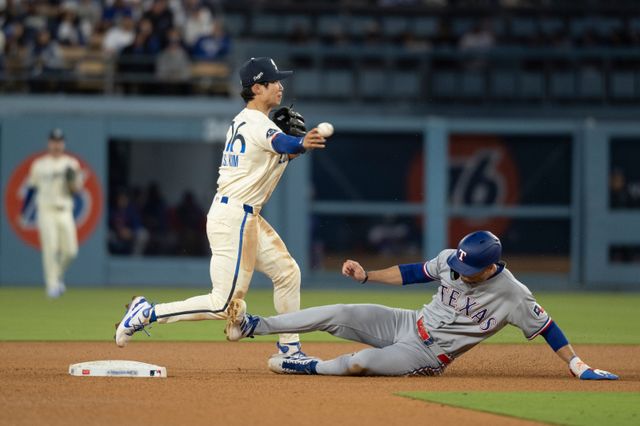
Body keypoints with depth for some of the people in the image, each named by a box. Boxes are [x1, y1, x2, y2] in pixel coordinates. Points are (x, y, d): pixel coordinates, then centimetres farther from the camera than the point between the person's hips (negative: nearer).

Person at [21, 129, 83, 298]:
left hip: (65, 212, 1)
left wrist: (71, 180, -16)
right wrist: (24, 210, 10)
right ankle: (52, 285, -9)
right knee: (50, 248, -14)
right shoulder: (39, 164, 7)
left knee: (70, 250, -6)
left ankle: (58, 275, 22)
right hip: (46, 211, -1)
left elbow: (77, 190, 4)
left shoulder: (71, 164, 7)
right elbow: (32, 187, 13)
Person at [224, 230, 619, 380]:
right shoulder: (452, 260, -8)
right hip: (407, 324, 5)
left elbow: (546, 326, -16)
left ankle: (310, 367, -1)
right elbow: (414, 273, 7)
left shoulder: (513, 296, -23)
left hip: (429, 356, -5)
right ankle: (254, 326, -3)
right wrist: (367, 275, 3)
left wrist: (578, 366, -21)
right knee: (338, 314, -9)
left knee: (361, 362, -29)